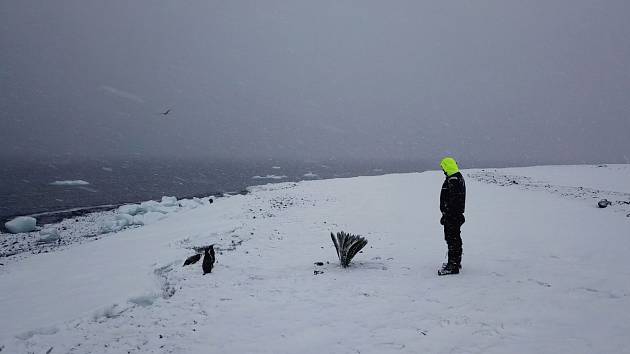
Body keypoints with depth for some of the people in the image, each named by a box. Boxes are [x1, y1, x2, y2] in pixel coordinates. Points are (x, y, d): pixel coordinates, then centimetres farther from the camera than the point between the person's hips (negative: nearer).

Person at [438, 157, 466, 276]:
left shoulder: (452, 181, -20)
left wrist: (445, 216, -22)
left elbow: (451, 202, -25)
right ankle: (456, 262, 30)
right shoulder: (459, 178, 14)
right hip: (457, 215, 11)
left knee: (452, 239, -7)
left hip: (451, 216, -11)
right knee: (456, 238, 19)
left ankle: (453, 266, -3)